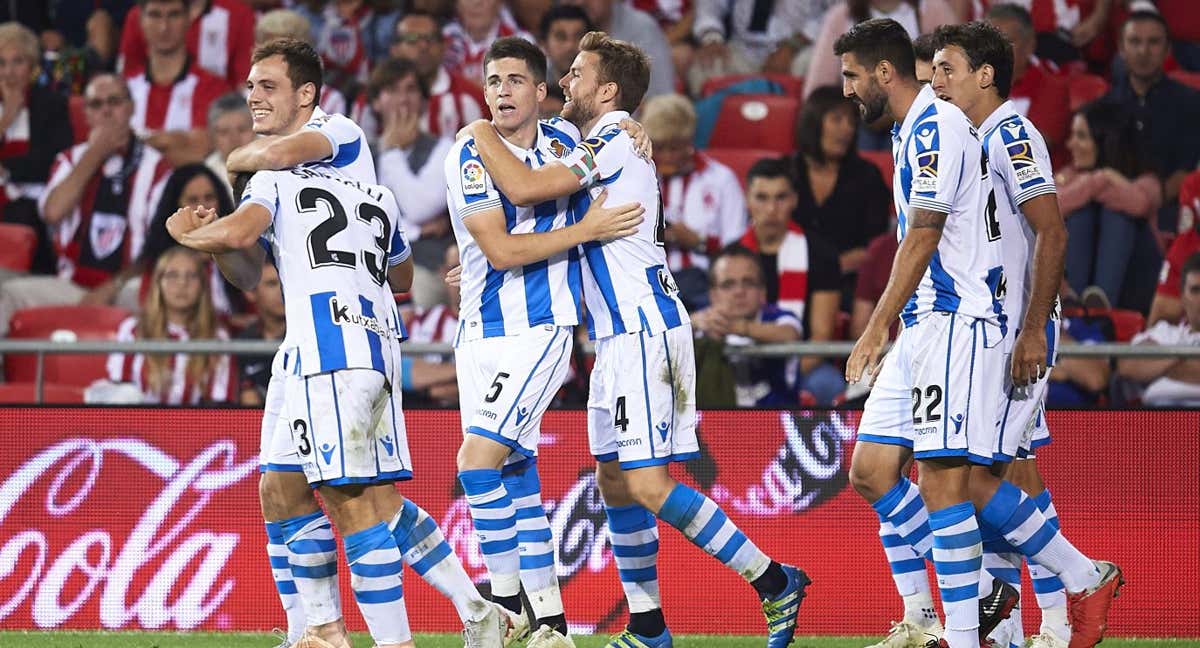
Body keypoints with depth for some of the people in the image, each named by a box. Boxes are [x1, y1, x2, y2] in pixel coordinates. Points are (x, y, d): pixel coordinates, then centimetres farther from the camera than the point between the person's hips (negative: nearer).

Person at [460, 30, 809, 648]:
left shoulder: (615, 142, -12)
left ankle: (774, 584, -11)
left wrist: (483, 135, -5)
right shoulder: (604, 145, 19)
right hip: (621, 337, 10)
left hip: (643, 333, -10)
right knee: (614, 481, 10)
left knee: (645, 484, -15)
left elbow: (523, 188, -22)